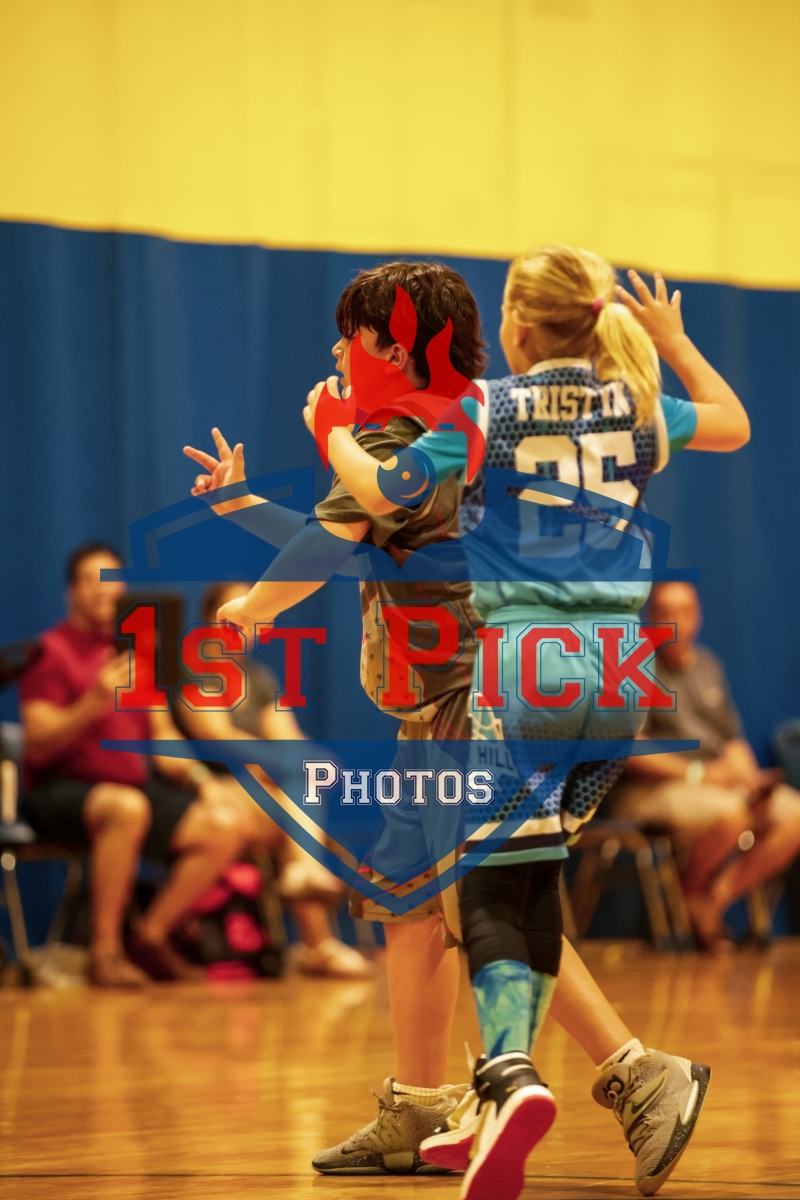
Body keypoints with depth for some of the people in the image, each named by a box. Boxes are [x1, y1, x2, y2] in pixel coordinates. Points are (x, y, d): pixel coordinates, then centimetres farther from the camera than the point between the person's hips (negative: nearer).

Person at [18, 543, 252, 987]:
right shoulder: (51, 651, -7)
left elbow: (162, 735, 19)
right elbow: (37, 747, -15)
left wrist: (203, 780, 3)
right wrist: (94, 704, -29)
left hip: (134, 786, 7)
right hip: (60, 789, -7)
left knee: (226, 826, -14)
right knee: (126, 808, -40)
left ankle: (150, 938, -3)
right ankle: (104, 950, -30)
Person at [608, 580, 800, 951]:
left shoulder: (707, 666, 17)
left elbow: (733, 739, 19)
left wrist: (748, 776, -4)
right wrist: (696, 773, -17)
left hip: (718, 783, 7)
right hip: (647, 791, -7)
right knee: (729, 814, -36)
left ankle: (717, 896, -12)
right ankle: (690, 892, -8)